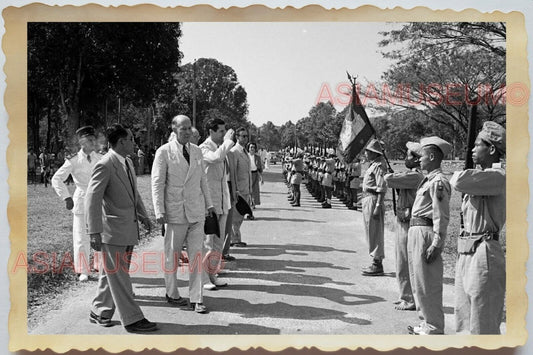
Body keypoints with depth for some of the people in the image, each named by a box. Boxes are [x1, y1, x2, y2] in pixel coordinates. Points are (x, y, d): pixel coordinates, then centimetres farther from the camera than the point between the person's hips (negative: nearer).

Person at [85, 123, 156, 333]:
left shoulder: (127, 162, 11)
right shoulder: (104, 166, -17)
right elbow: (92, 199, -20)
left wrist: (142, 214, 23)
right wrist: (94, 232, -23)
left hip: (128, 228, 9)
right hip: (113, 231, -9)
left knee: (111, 274, 17)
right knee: (118, 276, 1)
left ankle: (99, 313, 30)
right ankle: (132, 319, 8)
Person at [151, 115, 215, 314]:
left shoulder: (197, 151, 10)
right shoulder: (164, 152, -5)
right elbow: (157, 183, -7)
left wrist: (209, 204, 15)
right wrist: (159, 211, -13)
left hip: (197, 212, 4)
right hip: (175, 212, -4)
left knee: (196, 255, 3)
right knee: (172, 255, 9)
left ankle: (196, 299, 10)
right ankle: (172, 294, 26)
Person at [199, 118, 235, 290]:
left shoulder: (222, 147, 15)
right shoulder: (203, 149, -11)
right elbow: (216, 157, -34)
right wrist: (228, 140, -19)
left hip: (222, 202, 8)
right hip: (208, 201, -8)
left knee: (219, 241, 13)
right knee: (207, 242, -4)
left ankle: (212, 275, 23)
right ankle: (203, 278, 5)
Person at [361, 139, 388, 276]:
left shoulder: (379, 166, -15)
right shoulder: (373, 165, 16)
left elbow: (382, 189, -20)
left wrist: (378, 206, -24)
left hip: (373, 200, -10)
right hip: (367, 200, 10)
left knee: (375, 233, -5)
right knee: (371, 233, 15)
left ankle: (377, 265, 0)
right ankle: (376, 262, 23)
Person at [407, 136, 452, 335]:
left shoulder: (438, 182, -14)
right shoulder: (428, 181, 16)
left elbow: (441, 216, -19)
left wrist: (436, 244, -21)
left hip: (426, 233, -10)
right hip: (415, 231, 10)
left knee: (427, 284, -2)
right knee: (418, 282, 17)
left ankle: (434, 328, 9)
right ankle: (426, 323, 30)